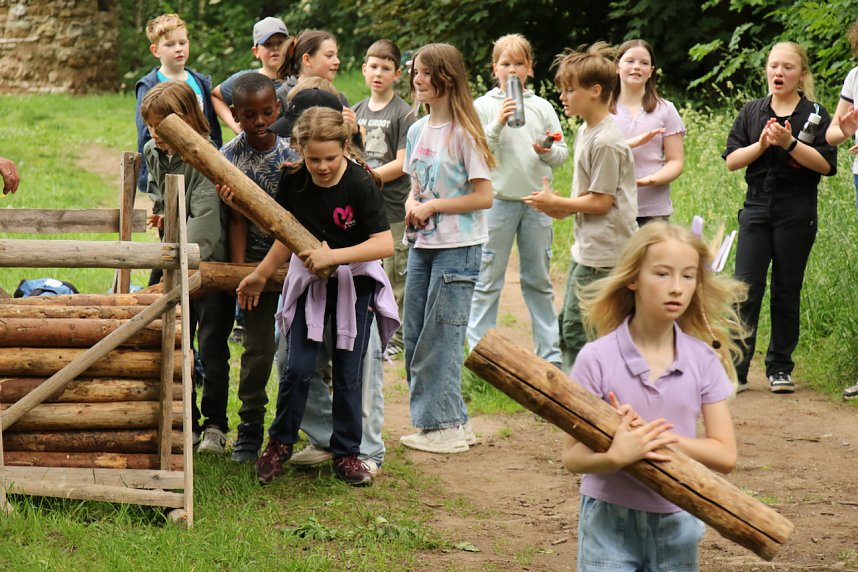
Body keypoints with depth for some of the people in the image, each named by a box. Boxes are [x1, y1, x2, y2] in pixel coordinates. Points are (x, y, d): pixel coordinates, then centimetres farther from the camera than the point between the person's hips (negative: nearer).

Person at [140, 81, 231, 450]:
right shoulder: (153, 154, 3)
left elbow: (204, 219, -30)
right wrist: (162, 213, 4)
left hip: (211, 263, -7)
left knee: (212, 348, 1)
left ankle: (215, 424, 13)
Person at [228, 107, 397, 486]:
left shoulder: (360, 184, -20)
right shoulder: (294, 180, -9)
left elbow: (385, 243, -24)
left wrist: (333, 256, -29)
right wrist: (260, 275, 12)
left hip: (356, 281, -2)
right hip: (309, 280, 2)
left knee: (348, 373, 4)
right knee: (298, 368, -4)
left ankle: (346, 453, 18)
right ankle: (280, 443, 16)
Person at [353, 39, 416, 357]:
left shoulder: (404, 114, -6)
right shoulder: (356, 111, 12)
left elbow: (401, 164, -12)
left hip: (393, 206, -6)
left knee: (396, 274, -1)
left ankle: (396, 339, 6)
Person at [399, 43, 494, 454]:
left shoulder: (463, 133, -11)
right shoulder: (417, 130, 11)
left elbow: (484, 196, -13)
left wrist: (433, 206, -15)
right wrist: (412, 205, -1)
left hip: (457, 247, -8)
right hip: (421, 246, 8)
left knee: (440, 338, -7)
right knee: (414, 338, 8)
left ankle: (447, 426, 1)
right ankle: (448, 420, 17)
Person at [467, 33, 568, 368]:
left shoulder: (542, 107, 9)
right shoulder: (483, 106, 1)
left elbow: (562, 153, 9)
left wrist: (549, 152, -12)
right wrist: (497, 124, -18)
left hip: (537, 201, 3)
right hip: (498, 199, -3)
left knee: (539, 280, 11)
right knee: (488, 281, 1)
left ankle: (550, 353, 16)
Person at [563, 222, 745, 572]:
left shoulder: (703, 361, -2)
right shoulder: (597, 359, -10)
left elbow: (725, 455, -5)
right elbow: (572, 457, -9)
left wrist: (657, 436, -18)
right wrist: (617, 456, -29)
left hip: (676, 525, 3)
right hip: (609, 520, -2)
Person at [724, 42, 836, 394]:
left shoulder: (814, 114, 2)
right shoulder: (752, 112, 9)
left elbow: (825, 164, -8)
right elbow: (731, 160, 4)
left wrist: (790, 144, -18)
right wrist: (761, 144, -12)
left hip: (796, 214, -2)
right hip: (757, 209, 2)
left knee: (786, 292, 4)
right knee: (746, 288, -6)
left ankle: (780, 368, 14)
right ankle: (735, 369, -4)